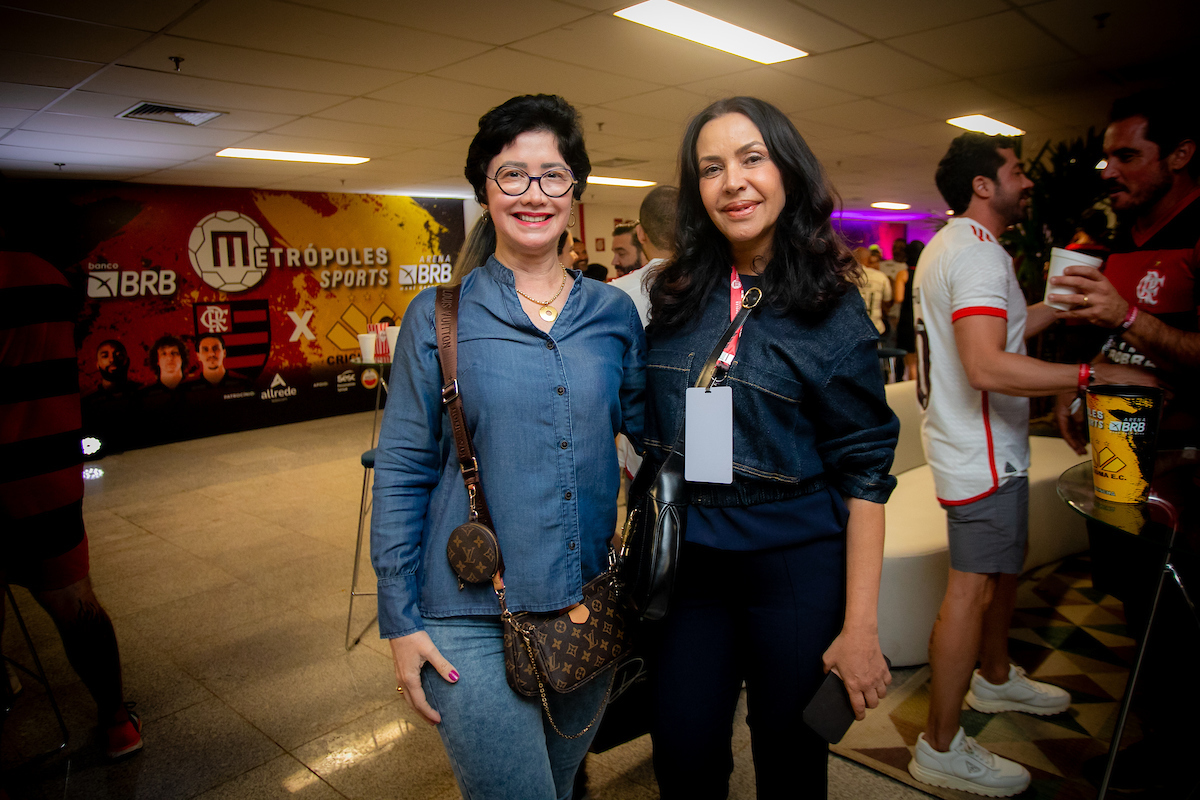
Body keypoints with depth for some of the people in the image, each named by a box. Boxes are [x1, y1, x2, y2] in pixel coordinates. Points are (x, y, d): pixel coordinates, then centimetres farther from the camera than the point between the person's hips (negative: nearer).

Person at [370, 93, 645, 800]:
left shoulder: (615, 312, 1)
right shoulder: (439, 316, -6)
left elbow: (650, 429, 12)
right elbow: (402, 471, -4)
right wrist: (400, 620, -5)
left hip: (591, 606, 4)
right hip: (472, 620, -3)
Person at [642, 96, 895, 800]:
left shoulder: (831, 307, -9)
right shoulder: (675, 298, 2)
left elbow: (865, 473, -11)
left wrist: (859, 627, -14)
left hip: (795, 570, -3)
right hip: (688, 565, 4)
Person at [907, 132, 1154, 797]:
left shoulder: (947, 246, 14)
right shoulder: (979, 254, -19)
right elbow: (987, 367, -32)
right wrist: (1096, 374, -29)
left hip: (981, 443, 11)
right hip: (981, 452, -11)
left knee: (1002, 568, 24)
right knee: (973, 588, -5)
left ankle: (995, 678, 44)